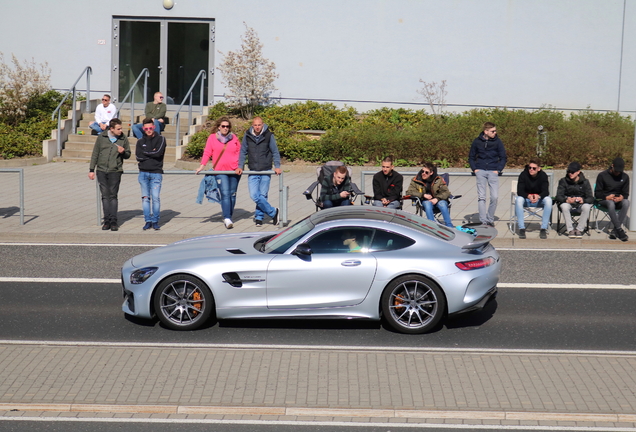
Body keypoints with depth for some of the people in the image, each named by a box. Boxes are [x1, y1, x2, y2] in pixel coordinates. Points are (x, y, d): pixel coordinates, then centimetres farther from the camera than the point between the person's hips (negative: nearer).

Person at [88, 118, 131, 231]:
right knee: (105, 196, 3)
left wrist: (123, 152, -12)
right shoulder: (101, 137, 2)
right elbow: (95, 154, 8)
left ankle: (113, 221, -1)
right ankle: (107, 221, 7)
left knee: (113, 196, -3)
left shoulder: (123, 139, 2)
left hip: (115, 172, -1)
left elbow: (128, 154, 11)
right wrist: (91, 170, 7)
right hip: (101, 171, 1)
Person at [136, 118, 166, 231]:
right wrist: (151, 154, -7)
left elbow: (158, 153, -11)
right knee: (145, 197, 1)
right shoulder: (140, 141, 13)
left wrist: (145, 152, -1)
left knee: (155, 198, -8)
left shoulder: (160, 139, 5)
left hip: (156, 173, -3)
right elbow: (138, 156, -1)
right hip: (143, 173, 3)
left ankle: (155, 221, 1)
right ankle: (148, 221, 7)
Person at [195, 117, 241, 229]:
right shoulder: (212, 138, 5)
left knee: (232, 194, 9)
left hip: (234, 171, 3)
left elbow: (239, 153, 14)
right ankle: (227, 219, -22)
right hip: (220, 171, -3)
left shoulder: (234, 138, 10)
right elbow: (207, 153, 4)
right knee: (225, 194, -15)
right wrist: (202, 166, -4)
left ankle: (229, 217, 21)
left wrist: (240, 167, 4)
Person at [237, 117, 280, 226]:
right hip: (253, 172, 2)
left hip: (266, 172, -2)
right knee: (254, 195, -9)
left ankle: (259, 217, 16)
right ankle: (273, 212, 5)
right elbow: (243, 152, 12)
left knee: (262, 196, 0)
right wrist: (240, 166, 4)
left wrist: (277, 166, -6)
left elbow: (275, 152, 4)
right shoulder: (247, 136, 3)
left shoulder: (268, 135, -3)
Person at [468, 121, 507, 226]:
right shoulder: (477, 141, 3)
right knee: (481, 197, -3)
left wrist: (498, 170, -3)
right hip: (480, 171, 0)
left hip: (493, 171, 0)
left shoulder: (497, 141, 1)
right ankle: (483, 221, -1)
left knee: (494, 197, -6)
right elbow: (471, 157, 14)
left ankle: (490, 220, 11)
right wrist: (474, 169, 0)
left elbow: (503, 158, 8)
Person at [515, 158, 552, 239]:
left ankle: (543, 229, -26)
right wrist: (528, 196, -40)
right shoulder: (523, 174, -13)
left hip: (539, 199, 1)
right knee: (518, 200, -34)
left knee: (548, 200, -31)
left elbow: (546, 191, -20)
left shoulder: (543, 176, -11)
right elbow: (519, 191, -19)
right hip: (526, 199, -1)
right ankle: (522, 228, -30)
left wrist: (538, 196, -43)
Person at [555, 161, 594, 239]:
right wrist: (566, 200, -35)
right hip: (567, 203, 0)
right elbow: (558, 196, -11)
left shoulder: (585, 182, -2)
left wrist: (583, 200, -33)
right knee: (564, 206, -35)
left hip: (580, 204, 0)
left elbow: (591, 198, -9)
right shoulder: (563, 181, -2)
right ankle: (570, 230, -25)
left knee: (587, 207, -33)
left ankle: (579, 229, -21)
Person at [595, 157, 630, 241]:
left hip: (619, 200, 3)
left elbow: (626, 194, 11)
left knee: (626, 202, -33)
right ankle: (619, 231, -41)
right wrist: (607, 197, -20)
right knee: (611, 203, -40)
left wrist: (622, 197, -15)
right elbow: (597, 194, 0)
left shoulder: (625, 177, 8)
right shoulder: (602, 175, -1)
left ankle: (615, 231, -37)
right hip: (604, 200, -3)